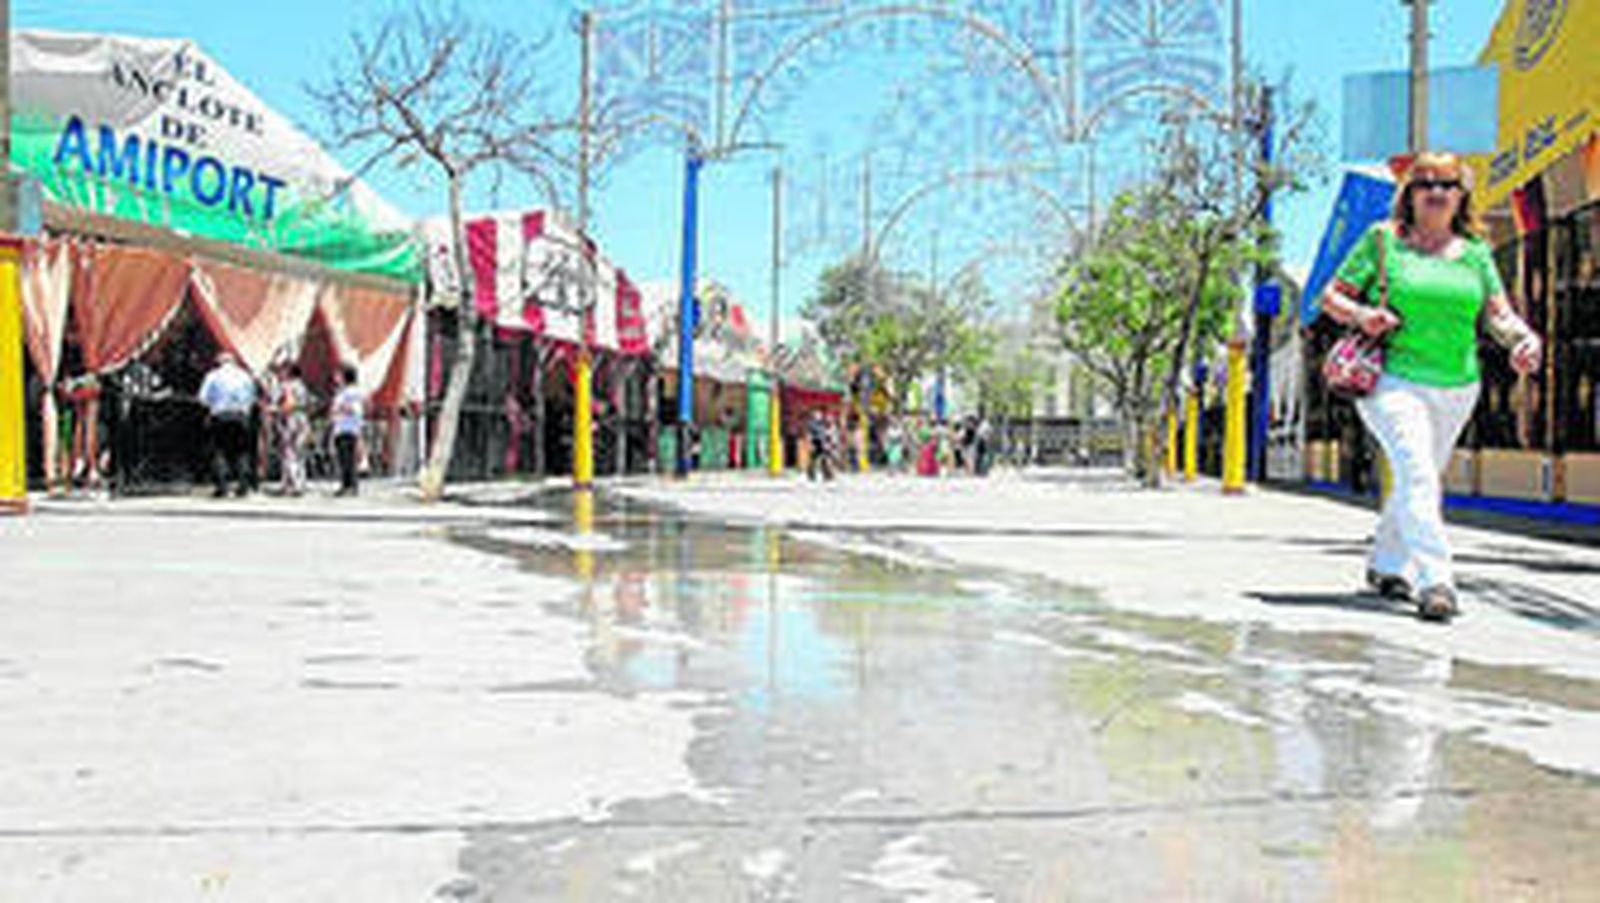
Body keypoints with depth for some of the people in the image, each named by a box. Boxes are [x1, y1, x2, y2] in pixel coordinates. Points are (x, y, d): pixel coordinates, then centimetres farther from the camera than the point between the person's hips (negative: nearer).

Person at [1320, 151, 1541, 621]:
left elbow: (1499, 314, 4)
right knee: (1416, 472, -21)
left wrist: (1524, 338, -17)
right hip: (1393, 379, -5)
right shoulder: (1383, 239, 1)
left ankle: (1387, 565, 33)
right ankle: (1435, 579, -26)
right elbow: (1332, 296, 2)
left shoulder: (1476, 253, 10)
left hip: (1456, 389, 5)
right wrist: (1360, 314, -19)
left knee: (1422, 480, 15)